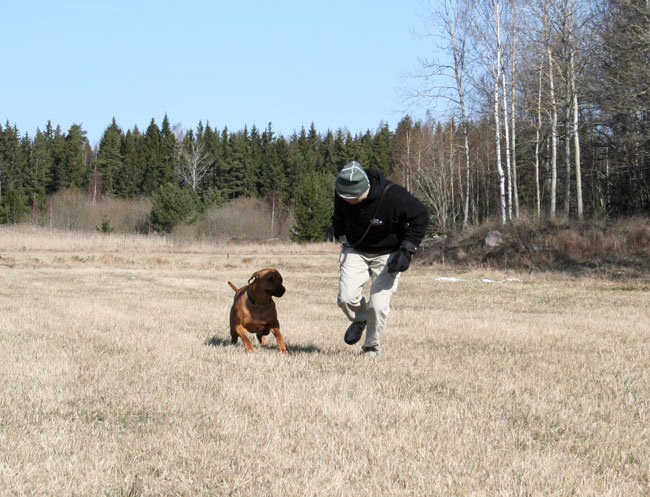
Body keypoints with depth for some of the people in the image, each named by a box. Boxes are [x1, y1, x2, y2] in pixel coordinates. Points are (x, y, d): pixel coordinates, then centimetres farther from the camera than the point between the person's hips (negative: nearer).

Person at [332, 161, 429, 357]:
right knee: (346, 298, -13)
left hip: (387, 255, -3)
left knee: (378, 305, -11)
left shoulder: (393, 197, -31)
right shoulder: (342, 196, -18)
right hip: (355, 251, 3)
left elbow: (420, 217, -17)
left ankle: (371, 346, 14)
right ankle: (359, 320, 22)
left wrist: (407, 251, -21)